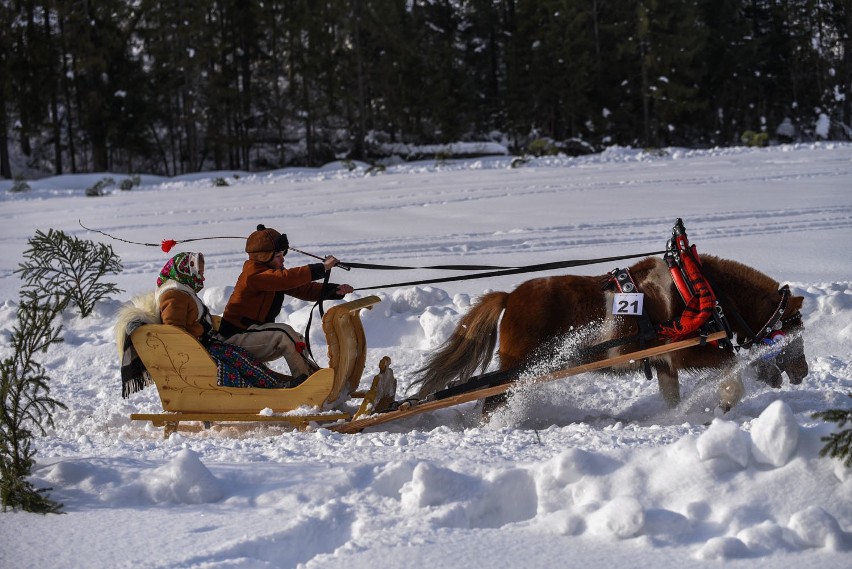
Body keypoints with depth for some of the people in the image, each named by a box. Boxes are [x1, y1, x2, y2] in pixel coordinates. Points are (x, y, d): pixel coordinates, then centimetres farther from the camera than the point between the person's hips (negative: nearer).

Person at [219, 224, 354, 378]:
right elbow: (287, 279, -36)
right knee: (283, 333, -25)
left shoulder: (274, 273, 8)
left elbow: (304, 289, 0)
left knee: (296, 340, 5)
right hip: (235, 338, -10)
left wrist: (336, 290, -14)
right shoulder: (254, 274, -22)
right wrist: (322, 268, -37)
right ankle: (305, 377, -23)